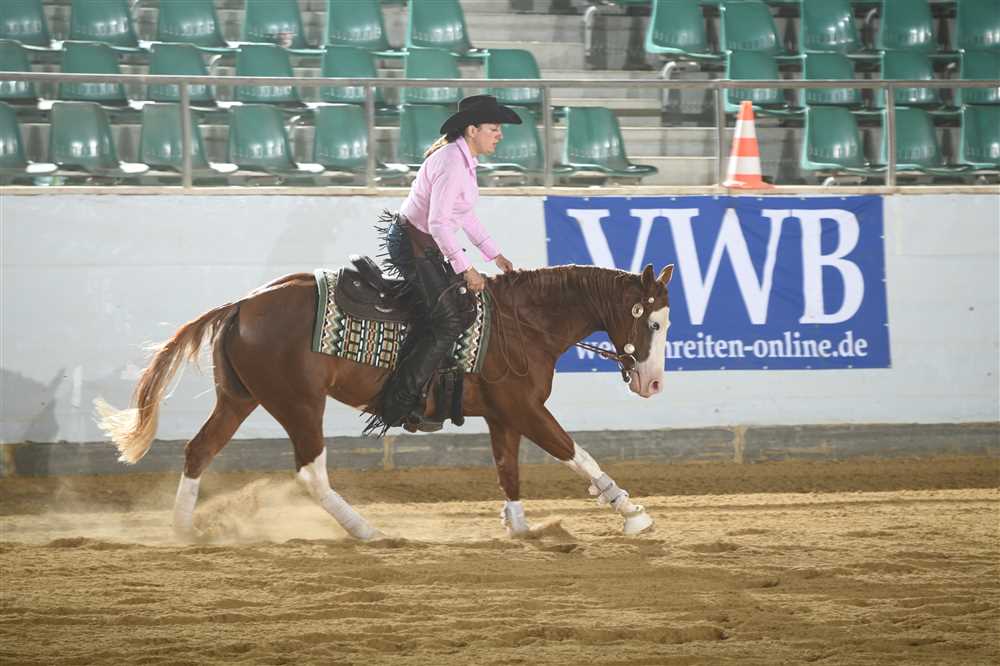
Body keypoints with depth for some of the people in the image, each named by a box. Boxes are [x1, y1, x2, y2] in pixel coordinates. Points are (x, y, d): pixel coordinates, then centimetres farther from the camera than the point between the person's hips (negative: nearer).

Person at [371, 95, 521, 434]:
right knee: (448, 321, -15)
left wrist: (494, 254, 20)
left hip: (427, 246, 10)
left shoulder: (465, 159, 10)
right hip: (412, 245, -10)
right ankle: (397, 405, -14)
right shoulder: (451, 163, -22)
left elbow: (464, 215, 22)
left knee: (465, 309, 7)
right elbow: (438, 223, -26)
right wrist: (466, 269, -23)